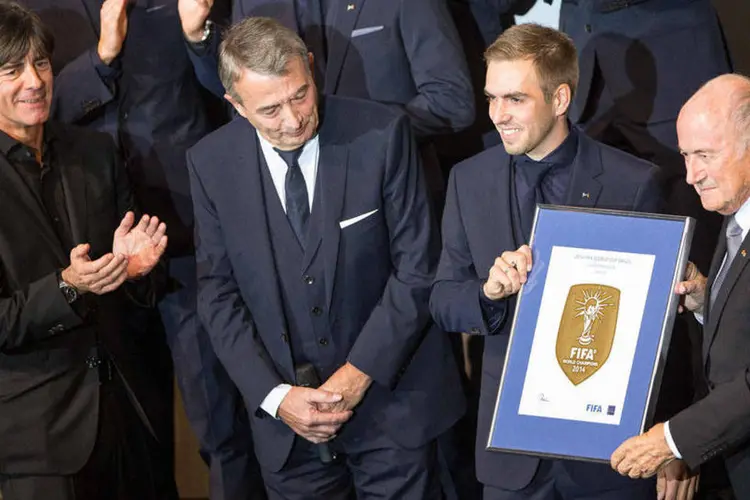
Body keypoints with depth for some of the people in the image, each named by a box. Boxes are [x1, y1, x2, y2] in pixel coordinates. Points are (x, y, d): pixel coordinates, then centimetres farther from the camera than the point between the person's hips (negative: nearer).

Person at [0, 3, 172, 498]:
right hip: (40, 429, -5)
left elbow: (140, 294, 12)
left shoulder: (96, 152, 6)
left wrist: (133, 267, -10)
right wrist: (67, 288, -25)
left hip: (127, 402, 5)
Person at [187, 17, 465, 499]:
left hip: (391, 399, -1)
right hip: (287, 412, 2)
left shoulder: (381, 135, -12)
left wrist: (360, 373, -13)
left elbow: (418, 266, -8)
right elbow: (218, 293, 0)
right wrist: (274, 396, -9)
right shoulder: (212, 164, -5)